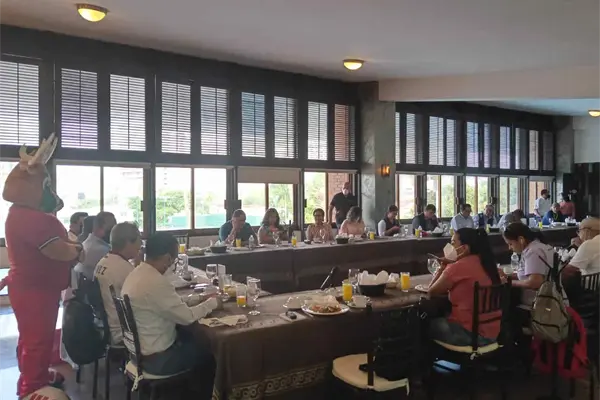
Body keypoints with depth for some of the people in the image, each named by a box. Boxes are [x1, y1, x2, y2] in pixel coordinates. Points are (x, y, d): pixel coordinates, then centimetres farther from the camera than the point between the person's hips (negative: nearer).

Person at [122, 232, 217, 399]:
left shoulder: (136, 273, 0)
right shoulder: (155, 282, -30)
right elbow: (187, 317, -23)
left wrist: (202, 302, 4)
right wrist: (211, 303, -6)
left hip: (139, 348, 9)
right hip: (155, 358, -8)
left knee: (195, 340, 22)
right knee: (209, 351, 10)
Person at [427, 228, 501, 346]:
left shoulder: (458, 267, -19)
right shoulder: (484, 262, 4)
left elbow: (432, 291, -9)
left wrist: (443, 267, 0)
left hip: (472, 333, -8)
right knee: (442, 320, 25)